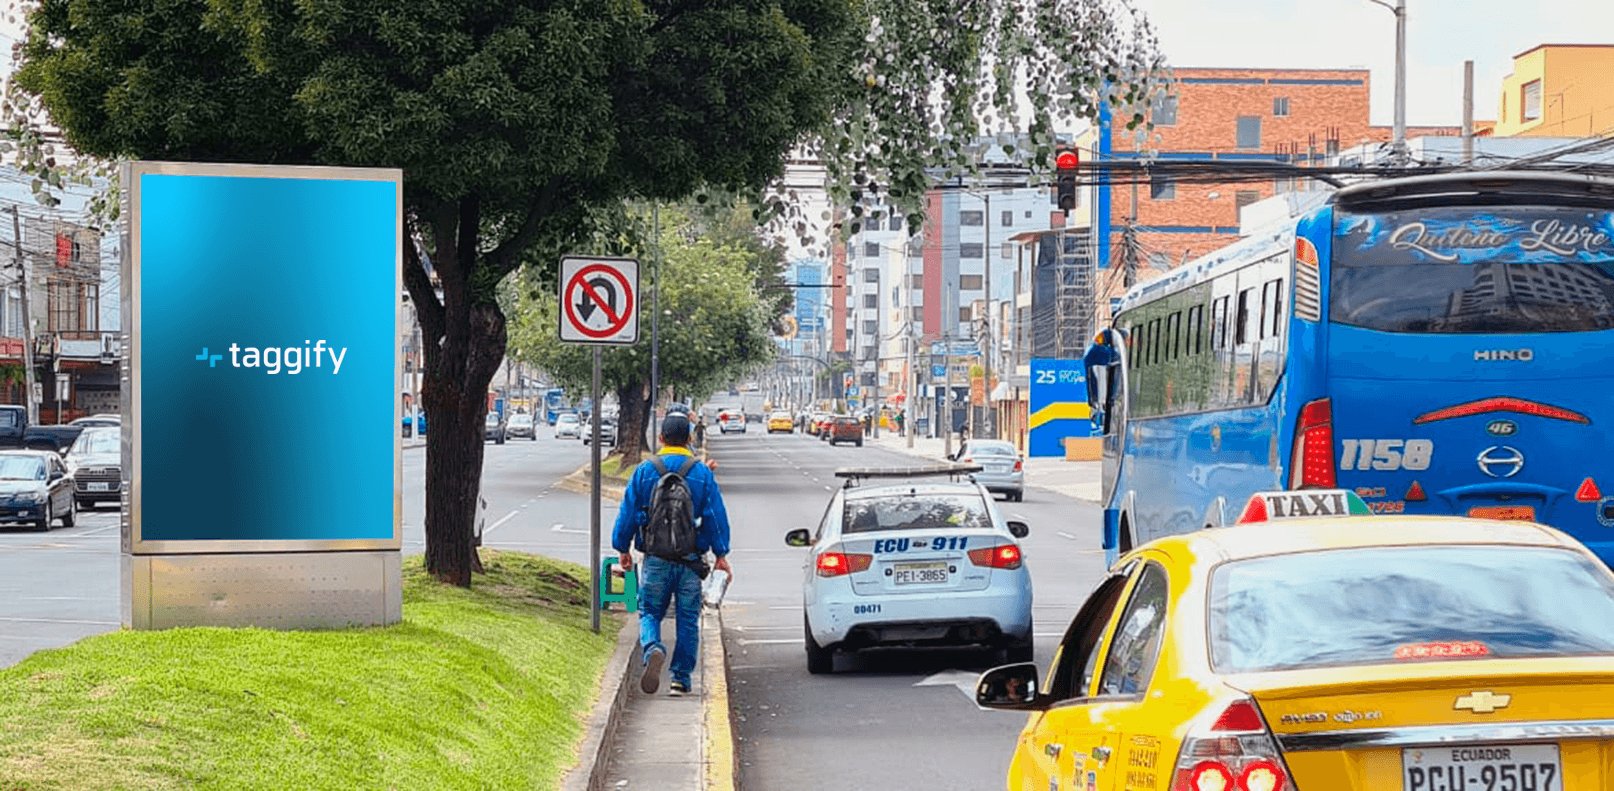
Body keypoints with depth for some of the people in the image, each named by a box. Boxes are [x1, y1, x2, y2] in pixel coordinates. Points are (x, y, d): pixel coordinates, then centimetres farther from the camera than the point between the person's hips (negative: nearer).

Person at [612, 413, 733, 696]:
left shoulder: (644, 471, 0)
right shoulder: (703, 474, 0)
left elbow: (628, 512, 3)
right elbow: (716, 516, 0)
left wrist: (623, 548, 14)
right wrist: (721, 554, 6)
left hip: (656, 559, 0)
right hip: (691, 560, 0)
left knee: (650, 612, 8)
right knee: (688, 620, 9)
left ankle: (652, 649, -23)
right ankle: (680, 679, 11)